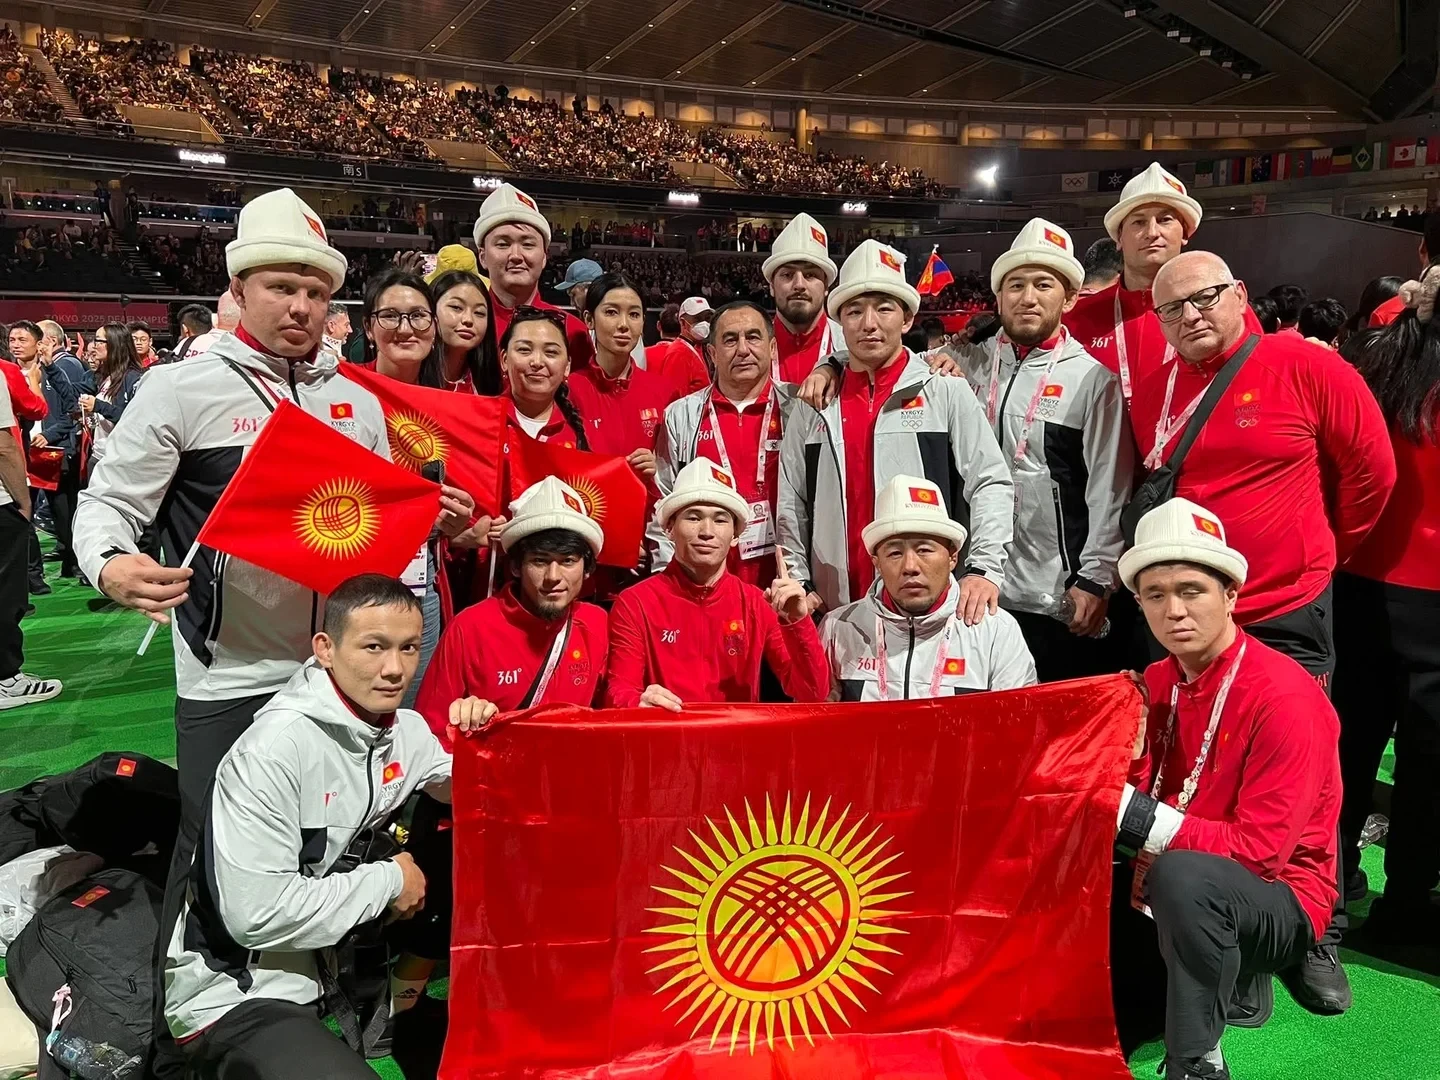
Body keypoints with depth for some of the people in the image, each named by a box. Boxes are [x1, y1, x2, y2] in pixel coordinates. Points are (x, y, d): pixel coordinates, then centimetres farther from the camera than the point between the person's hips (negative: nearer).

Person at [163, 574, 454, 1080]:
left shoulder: (408, 730, -1)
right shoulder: (275, 749, -23)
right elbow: (257, 914, -26)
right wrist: (388, 881, -15)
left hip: (321, 963, 9)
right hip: (232, 996, -9)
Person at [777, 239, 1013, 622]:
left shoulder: (947, 392, 2)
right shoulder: (814, 406, 11)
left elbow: (992, 484, -3)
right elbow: (791, 504, 13)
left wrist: (983, 569, -15)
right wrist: (799, 583, 5)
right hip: (835, 609, 2)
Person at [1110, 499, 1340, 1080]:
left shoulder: (1286, 699, -21)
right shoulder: (1155, 684, 0)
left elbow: (1261, 850, -23)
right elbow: (1133, 797, 1)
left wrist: (1137, 817, -30)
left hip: (1280, 903, -7)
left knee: (1184, 875, -37)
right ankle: (1230, 980, 11)